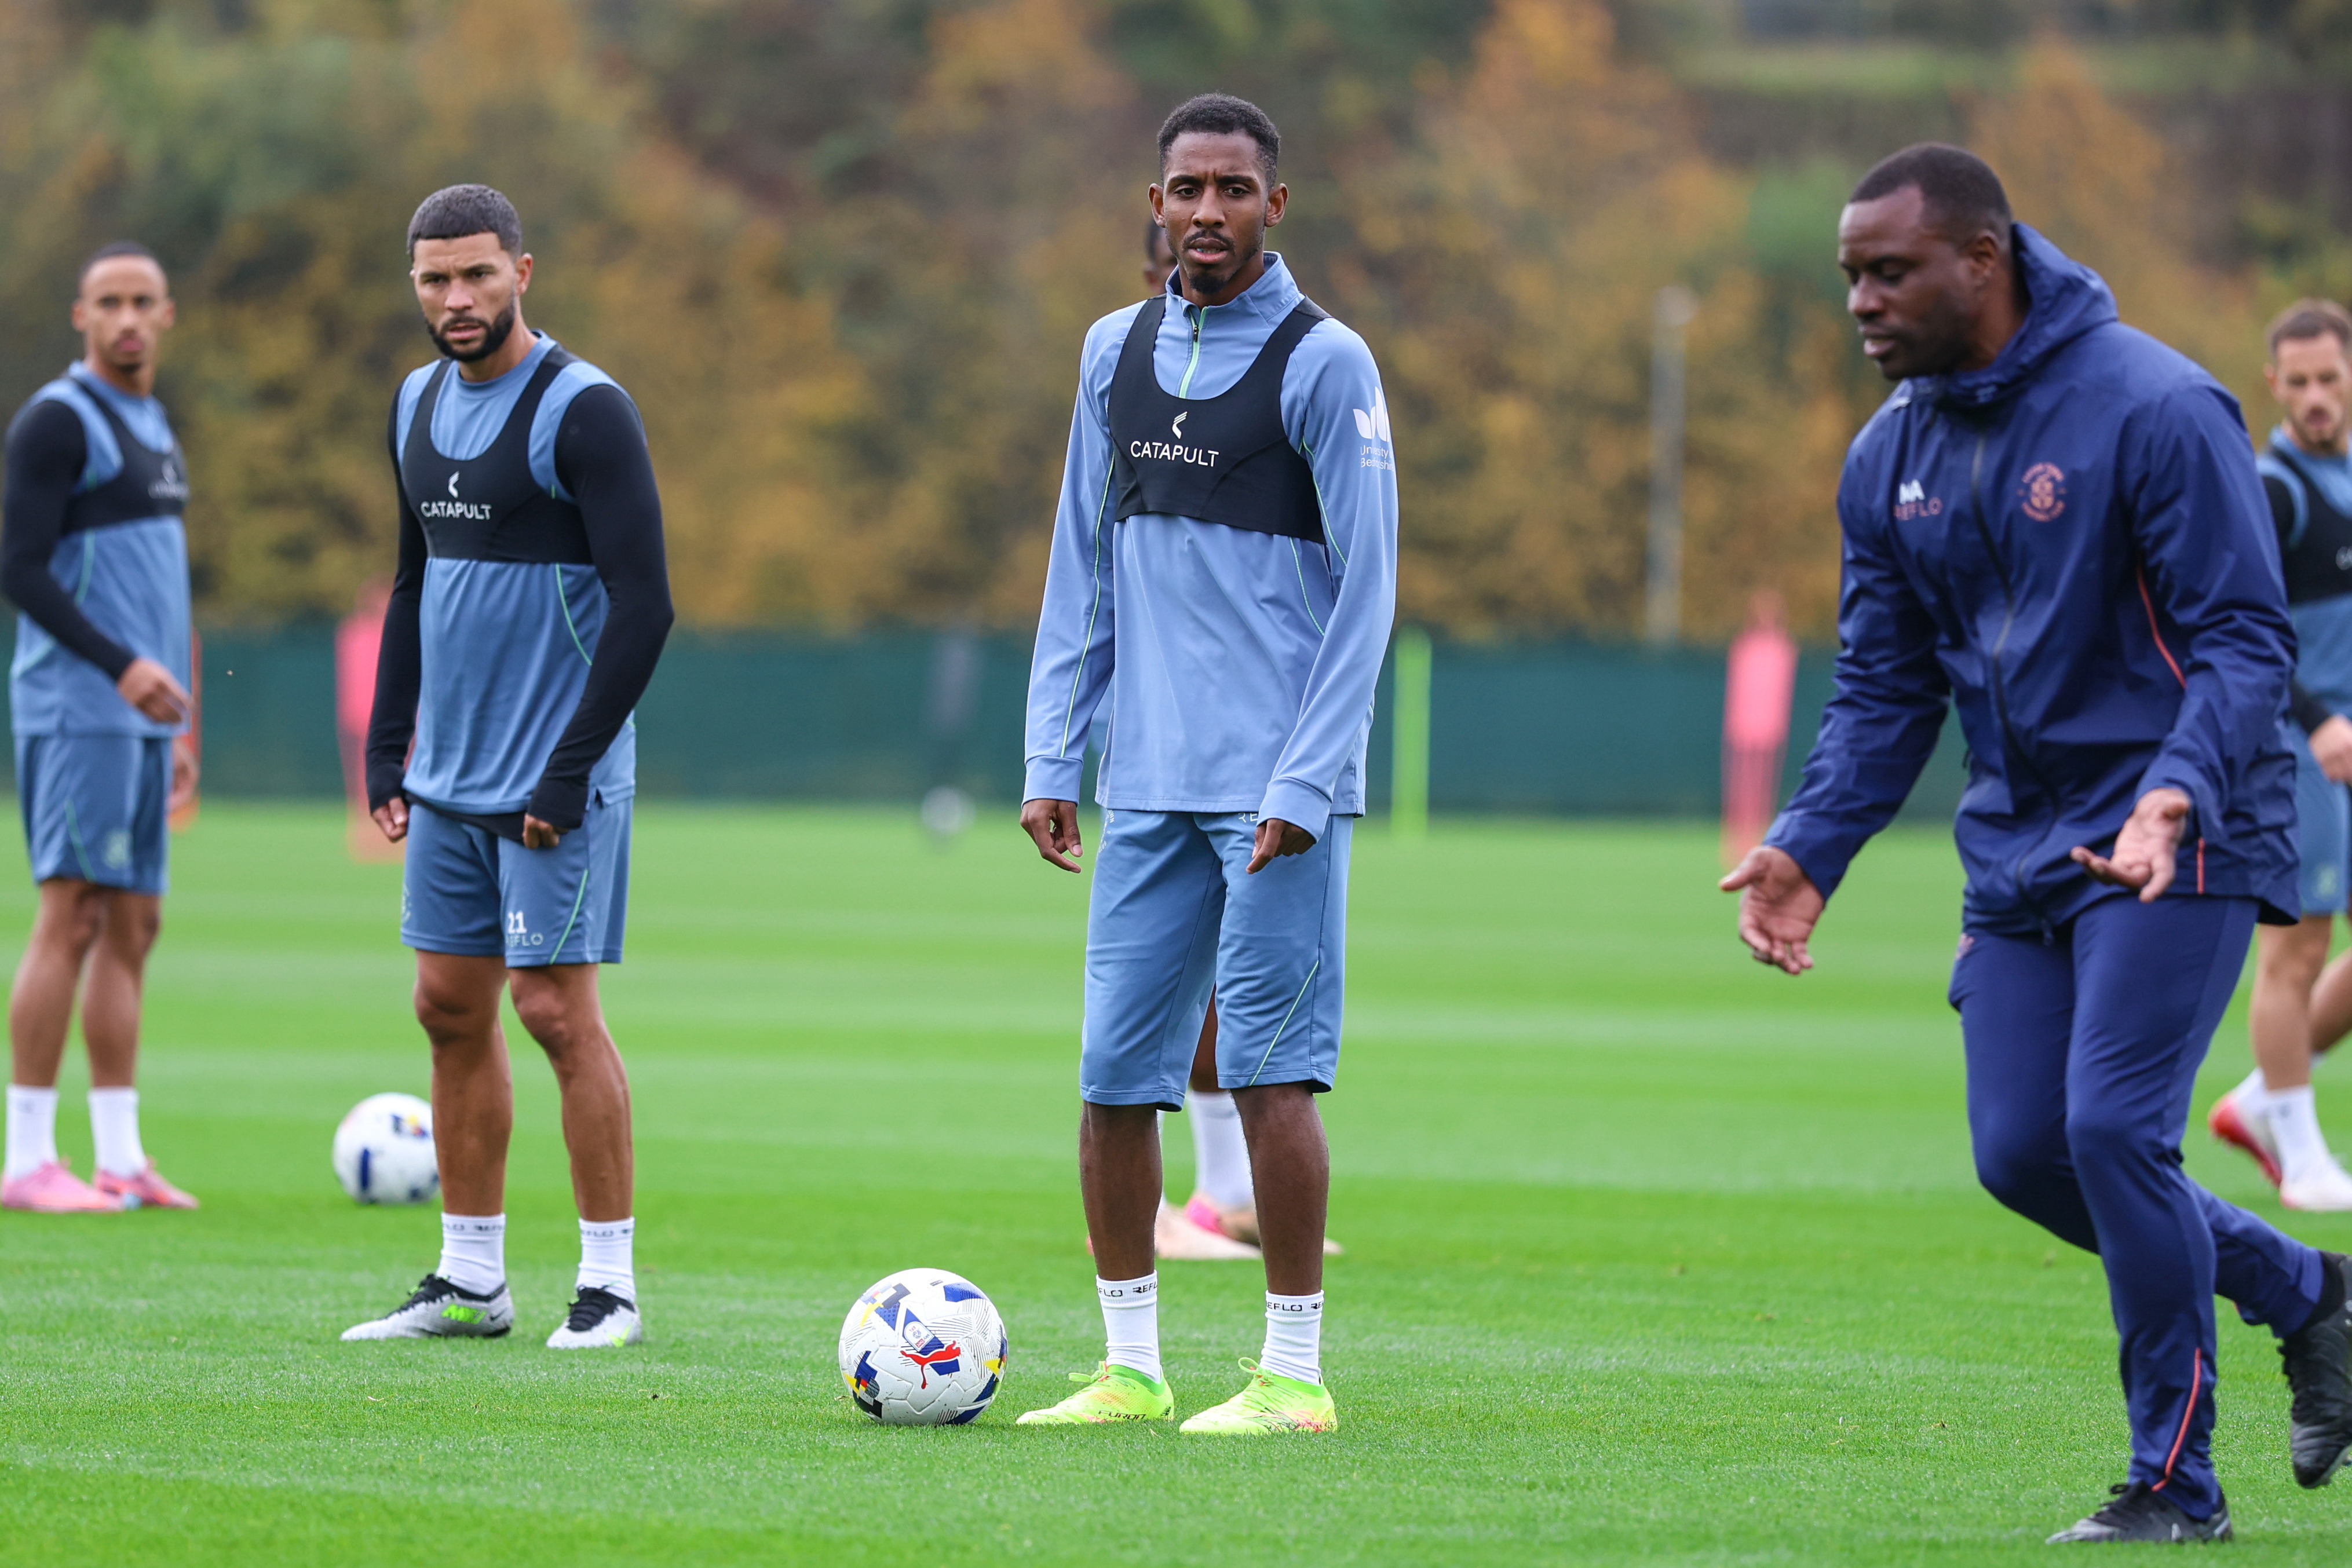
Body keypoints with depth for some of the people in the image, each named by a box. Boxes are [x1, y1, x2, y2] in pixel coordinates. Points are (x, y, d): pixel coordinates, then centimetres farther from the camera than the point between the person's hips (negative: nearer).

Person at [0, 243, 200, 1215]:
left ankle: (121, 1160, 8)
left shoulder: (153, 431, 19)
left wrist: (182, 732, 22)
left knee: (133, 926, 7)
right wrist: (123, 667, -24)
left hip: (142, 716, 9)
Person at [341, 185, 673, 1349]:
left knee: (557, 1008, -8)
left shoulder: (584, 411, -13)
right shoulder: (417, 406, 11)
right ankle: (470, 1281, 15)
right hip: (448, 776, 7)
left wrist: (569, 772, -17)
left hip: (556, 781, -7)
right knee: (451, 1010, 8)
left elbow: (644, 606, -15)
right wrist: (383, 752, 14)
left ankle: (610, 1282, -1)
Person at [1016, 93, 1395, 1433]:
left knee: (1270, 1069, -6)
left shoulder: (1324, 362, -5)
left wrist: (1303, 785, -14)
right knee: (1114, 1073, 5)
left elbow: (1366, 590, -8)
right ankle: (1131, 1369, 14)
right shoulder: (1116, 353, 12)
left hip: (1275, 788, -6)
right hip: (1149, 787, 6)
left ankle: (1294, 1374, 2)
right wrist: (1053, 757, 9)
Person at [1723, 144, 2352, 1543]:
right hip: (2020, 850, 7)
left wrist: (2176, 794, -32)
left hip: (2177, 846, -7)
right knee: (2023, 1152, 1)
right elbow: (1885, 688, 13)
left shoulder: (2156, 410, -15)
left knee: (2112, 1128, -16)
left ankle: (2177, 1481, -3)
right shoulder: (1891, 456, 7)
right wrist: (1810, 847, -2)